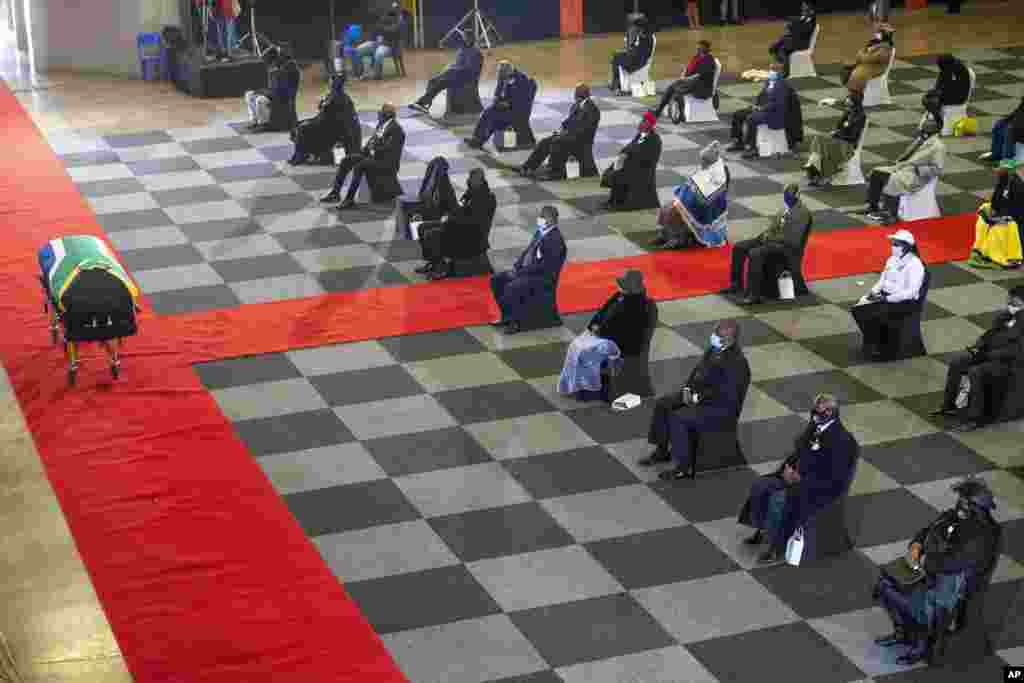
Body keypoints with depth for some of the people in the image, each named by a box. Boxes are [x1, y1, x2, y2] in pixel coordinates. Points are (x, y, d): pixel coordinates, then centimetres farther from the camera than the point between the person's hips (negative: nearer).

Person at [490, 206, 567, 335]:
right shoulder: (541, 232, 7)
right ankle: (506, 316, 12)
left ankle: (515, 322, -10)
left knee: (511, 288, -28)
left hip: (543, 278, -10)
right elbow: (528, 251, 18)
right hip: (528, 271, 10)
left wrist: (520, 272, -19)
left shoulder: (555, 239, -22)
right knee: (496, 279, 4)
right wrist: (516, 266, 2)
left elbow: (544, 267, -24)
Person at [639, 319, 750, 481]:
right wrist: (688, 388, 0)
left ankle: (684, 467, -14)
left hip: (722, 407, -10)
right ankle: (662, 451, 15)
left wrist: (698, 398, -22)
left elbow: (725, 395, -28)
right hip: (698, 395, 10)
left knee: (677, 418, -25)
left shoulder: (736, 363, -26)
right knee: (662, 404, 3)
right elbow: (698, 370, 16)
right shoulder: (715, 349, 2)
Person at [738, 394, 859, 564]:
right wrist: (788, 466, -3)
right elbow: (799, 451, 17)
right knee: (759, 485, -3)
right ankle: (761, 531, 11)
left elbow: (833, 479, -23)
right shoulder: (816, 426, 4)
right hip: (797, 476, 9)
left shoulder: (840, 440, -21)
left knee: (778, 500, -27)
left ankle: (775, 547, -10)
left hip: (820, 489, -9)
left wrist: (801, 479, -21)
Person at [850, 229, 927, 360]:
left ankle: (873, 347, -4)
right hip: (885, 296, 8)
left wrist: (887, 299, -21)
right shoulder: (892, 260, 10)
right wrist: (873, 292, -1)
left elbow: (910, 292, -20)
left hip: (904, 302, -8)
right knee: (857, 309, -11)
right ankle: (871, 340, 7)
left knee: (873, 315, -27)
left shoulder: (915, 265, -15)